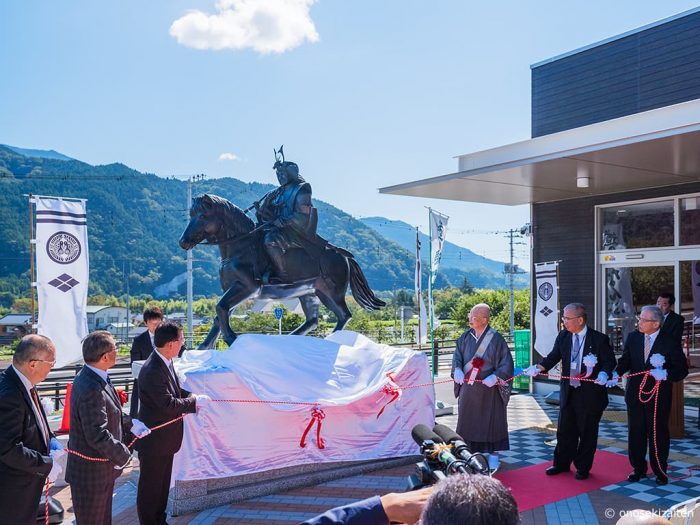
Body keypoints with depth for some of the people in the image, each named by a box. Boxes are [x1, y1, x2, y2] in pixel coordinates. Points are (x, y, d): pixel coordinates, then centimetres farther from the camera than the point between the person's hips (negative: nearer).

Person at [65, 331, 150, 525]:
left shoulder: (90, 376, 0)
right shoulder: (92, 390, -32)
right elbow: (98, 435, -30)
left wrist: (130, 424, 4)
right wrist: (123, 455, -18)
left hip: (101, 467, 9)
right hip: (92, 472, -9)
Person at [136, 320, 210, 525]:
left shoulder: (165, 362, 1)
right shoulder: (153, 370, -28)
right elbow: (168, 404, -28)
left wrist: (192, 397, -4)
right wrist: (195, 402, -17)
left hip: (165, 437, 9)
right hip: (154, 439, -9)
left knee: (163, 484, 22)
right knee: (150, 486, 7)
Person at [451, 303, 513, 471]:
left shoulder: (496, 339, -13)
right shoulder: (466, 337, 0)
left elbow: (506, 363, -11)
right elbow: (457, 356, 3)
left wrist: (495, 376, -25)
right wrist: (457, 370, -16)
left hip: (489, 389, -4)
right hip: (468, 389, 4)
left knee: (490, 421, 6)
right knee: (468, 421, 12)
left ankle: (493, 453, 21)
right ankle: (469, 452, 25)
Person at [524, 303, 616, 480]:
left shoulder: (599, 339, -9)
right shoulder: (563, 336, 2)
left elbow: (609, 361, -5)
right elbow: (553, 357, -1)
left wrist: (604, 373, -25)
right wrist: (538, 368, -18)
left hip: (590, 393, -4)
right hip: (568, 392, 4)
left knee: (587, 432, 9)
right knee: (564, 431, 13)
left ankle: (583, 468, 24)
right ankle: (561, 464, 28)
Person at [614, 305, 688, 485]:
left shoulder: (669, 342, -11)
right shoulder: (633, 338, 1)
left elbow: (682, 369, -8)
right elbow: (626, 360, 2)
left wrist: (665, 374, -26)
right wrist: (616, 372, -16)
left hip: (658, 396, -4)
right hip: (635, 394, 4)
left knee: (658, 433, 6)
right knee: (635, 432, 11)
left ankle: (660, 471, 22)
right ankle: (639, 468, 26)